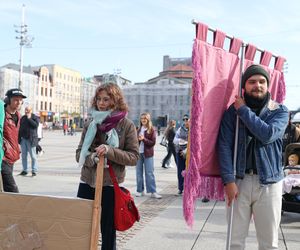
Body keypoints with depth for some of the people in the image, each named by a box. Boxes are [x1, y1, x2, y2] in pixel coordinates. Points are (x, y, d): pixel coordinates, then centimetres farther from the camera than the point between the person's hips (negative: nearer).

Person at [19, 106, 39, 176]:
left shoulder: (35, 117, 0)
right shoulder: (23, 118, 15)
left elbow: (36, 125, -18)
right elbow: (20, 128, 17)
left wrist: (29, 118, -13)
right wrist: (19, 137, 11)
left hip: (31, 139, -5)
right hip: (23, 139, 6)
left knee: (33, 156, -3)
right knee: (24, 156, 8)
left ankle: (34, 171, 2)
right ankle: (25, 170, 15)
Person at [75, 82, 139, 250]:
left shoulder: (126, 125, -5)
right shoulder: (90, 124, 7)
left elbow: (134, 157, -7)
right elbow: (79, 153, 7)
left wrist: (110, 151, -22)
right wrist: (92, 158, -15)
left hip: (110, 186, -3)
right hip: (87, 183, 4)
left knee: (108, 234, 10)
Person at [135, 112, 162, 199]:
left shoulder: (152, 130, -3)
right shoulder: (139, 129, 9)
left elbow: (153, 142, -8)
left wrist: (144, 139, -19)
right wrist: (138, 139, -7)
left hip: (148, 153, -4)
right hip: (138, 153, 4)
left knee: (150, 173, -4)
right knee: (139, 173, 8)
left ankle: (153, 192, -2)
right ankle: (140, 190, 17)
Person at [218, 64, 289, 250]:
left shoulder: (280, 111, 1)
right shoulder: (232, 111, 2)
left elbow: (267, 134, -19)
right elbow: (224, 145, -4)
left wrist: (244, 110, -11)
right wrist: (229, 180, -13)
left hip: (269, 183, 0)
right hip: (239, 180, 1)